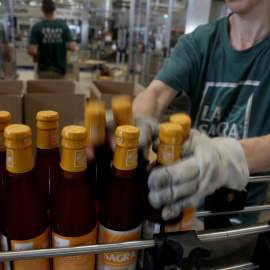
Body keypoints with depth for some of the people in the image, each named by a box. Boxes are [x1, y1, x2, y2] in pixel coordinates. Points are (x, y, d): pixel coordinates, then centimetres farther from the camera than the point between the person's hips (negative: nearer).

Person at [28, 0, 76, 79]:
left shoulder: (36, 27, -7)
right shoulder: (64, 26, -4)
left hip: (44, 70, -1)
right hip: (60, 70, 1)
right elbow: (72, 48, -8)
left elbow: (31, 51, -12)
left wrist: (36, 57, 10)